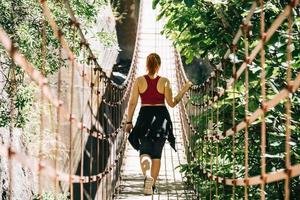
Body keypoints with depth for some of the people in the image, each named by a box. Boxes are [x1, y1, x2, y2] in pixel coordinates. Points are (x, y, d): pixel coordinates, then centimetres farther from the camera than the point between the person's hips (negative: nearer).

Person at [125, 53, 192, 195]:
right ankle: (153, 185, 15)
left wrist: (129, 122, 2)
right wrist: (184, 90, 8)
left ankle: (147, 177, -28)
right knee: (157, 153, 12)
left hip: (145, 117, 0)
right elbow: (172, 103, -3)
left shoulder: (139, 81, -3)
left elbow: (132, 103, -4)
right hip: (161, 117, 0)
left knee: (145, 151, 2)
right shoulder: (164, 81, -4)